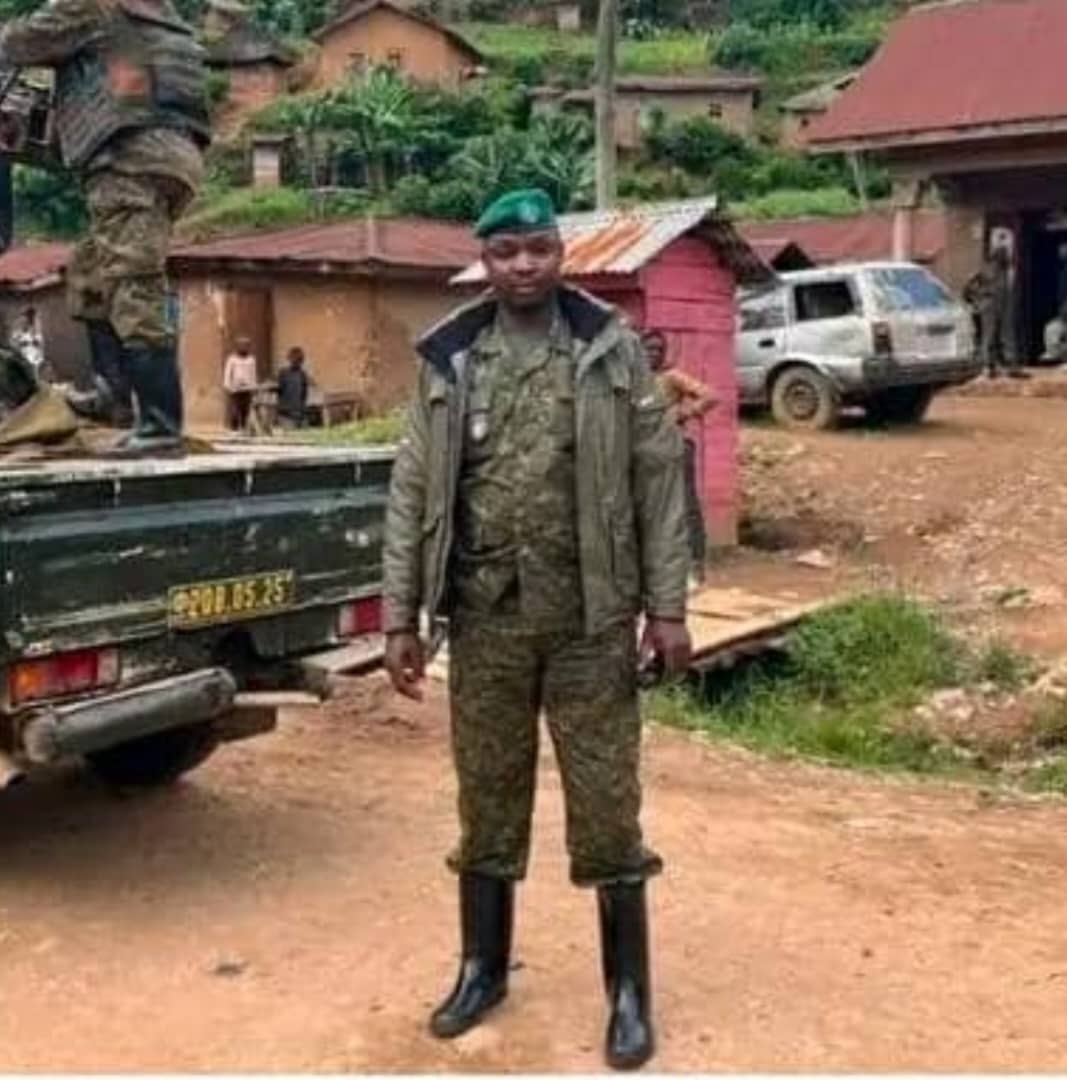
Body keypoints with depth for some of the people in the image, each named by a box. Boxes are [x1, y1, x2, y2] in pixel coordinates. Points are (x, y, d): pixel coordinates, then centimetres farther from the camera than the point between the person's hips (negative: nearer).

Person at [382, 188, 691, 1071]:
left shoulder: (611, 348, -1)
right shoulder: (448, 359, 4)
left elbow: (658, 479, -1)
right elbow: (412, 494, 5)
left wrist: (667, 607, -5)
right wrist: (401, 617, 1)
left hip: (590, 613, -2)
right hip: (485, 613, 2)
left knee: (606, 803, 4)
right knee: (487, 796, 13)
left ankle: (629, 990, 19)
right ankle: (483, 967, 30)